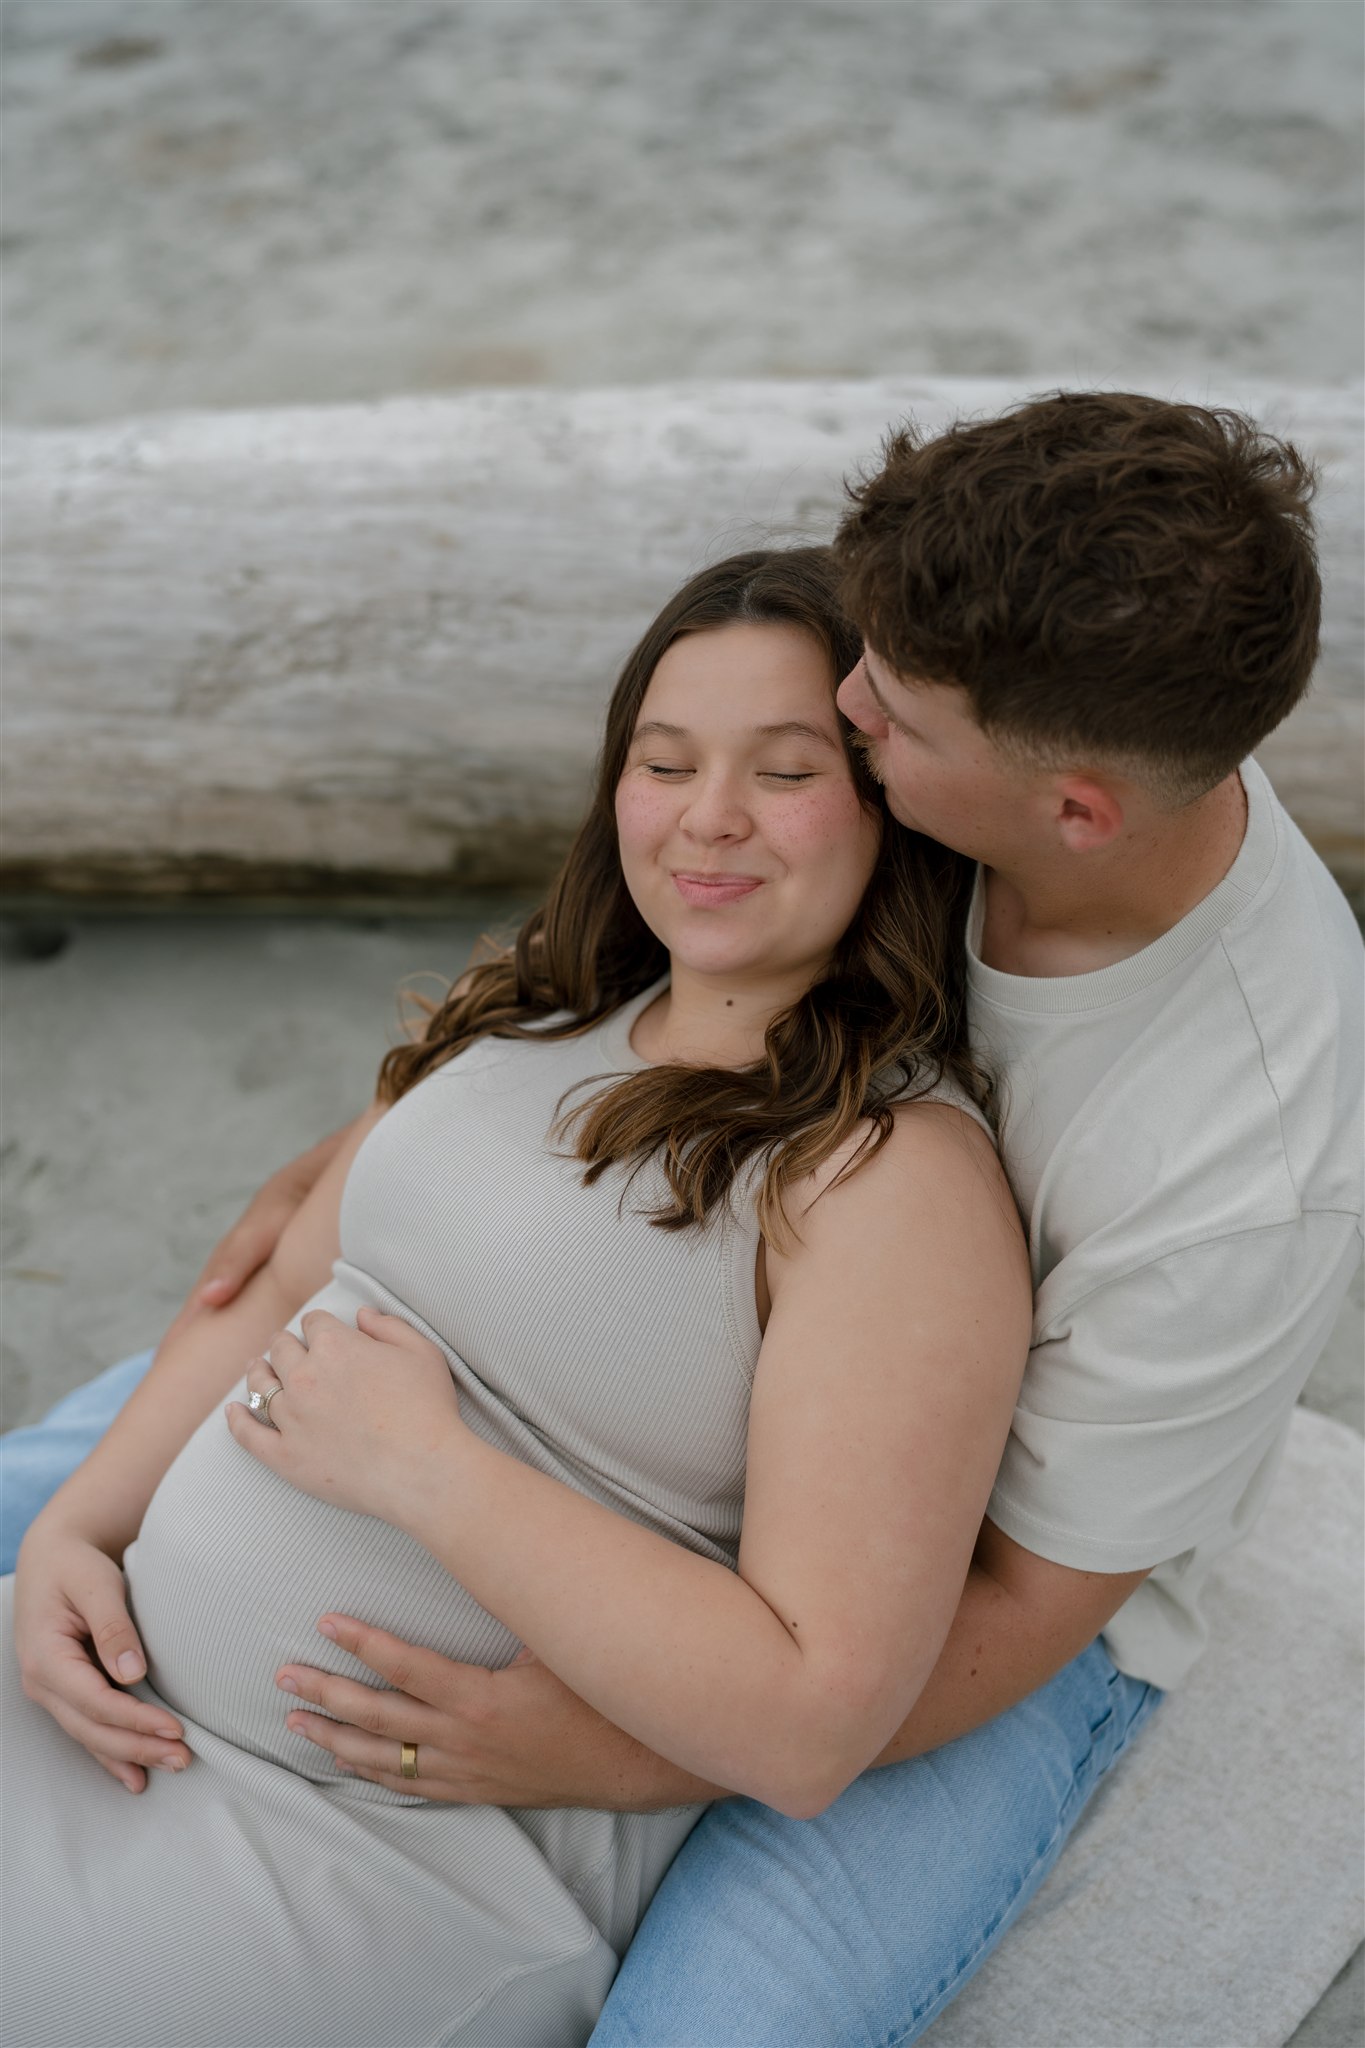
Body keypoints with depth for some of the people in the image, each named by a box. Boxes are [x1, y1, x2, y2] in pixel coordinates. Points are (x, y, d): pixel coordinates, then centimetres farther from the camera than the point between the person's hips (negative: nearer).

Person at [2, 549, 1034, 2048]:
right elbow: (281, 1287, 15)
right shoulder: (539, 1016, 7)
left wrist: (420, 1462, -21)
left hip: (395, 1851, -6)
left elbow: (816, 1722, -22)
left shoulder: (899, 1171, -18)